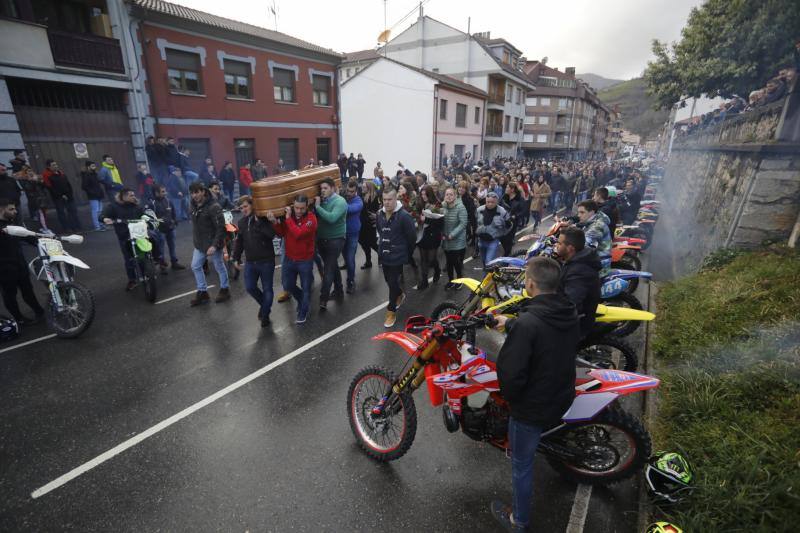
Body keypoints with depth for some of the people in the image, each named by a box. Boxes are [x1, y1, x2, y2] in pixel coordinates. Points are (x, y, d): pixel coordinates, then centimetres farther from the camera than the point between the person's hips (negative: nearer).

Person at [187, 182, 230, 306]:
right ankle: (202, 293, 25)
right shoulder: (194, 205, 4)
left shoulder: (214, 207, -21)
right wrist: (195, 240, 13)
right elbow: (195, 225, 15)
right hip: (199, 244, 8)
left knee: (219, 267, 9)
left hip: (212, 244, -8)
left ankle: (224, 290, 27)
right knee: (195, 267, 13)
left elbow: (221, 228, -23)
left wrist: (215, 245, -27)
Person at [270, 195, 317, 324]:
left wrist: (288, 218, -26)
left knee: (305, 288, 10)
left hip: (305, 260, -5)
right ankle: (302, 299, 44)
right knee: (287, 285, 15)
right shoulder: (288, 214, -3)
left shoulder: (311, 219, -20)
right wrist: (275, 222, -18)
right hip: (289, 258, 5)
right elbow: (281, 233, -1)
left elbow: (298, 234, -33)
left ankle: (303, 313, 30)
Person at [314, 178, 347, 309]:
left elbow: (332, 218, -29)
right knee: (332, 266, 18)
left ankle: (323, 299, -4)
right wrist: (315, 205, -7)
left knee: (328, 268, -8)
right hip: (321, 239, 7)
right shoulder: (321, 201, 5)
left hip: (335, 240, -7)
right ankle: (338, 291, 33)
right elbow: (316, 217, 6)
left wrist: (318, 206, -23)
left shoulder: (340, 201, -14)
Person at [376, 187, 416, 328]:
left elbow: (412, 237, -11)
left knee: (393, 283, -4)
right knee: (389, 281, 19)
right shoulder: (380, 214, 3)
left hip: (397, 257, -6)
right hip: (384, 255, 7)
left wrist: (406, 253, -1)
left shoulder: (404, 216, -17)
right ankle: (400, 295, 48)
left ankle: (391, 312, 10)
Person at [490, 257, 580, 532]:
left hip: (532, 406, -7)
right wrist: (510, 323, 22)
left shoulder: (526, 324, -33)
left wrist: (508, 396, -9)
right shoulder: (569, 313, -8)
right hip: (563, 398, 7)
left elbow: (511, 373, -30)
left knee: (521, 464, 17)